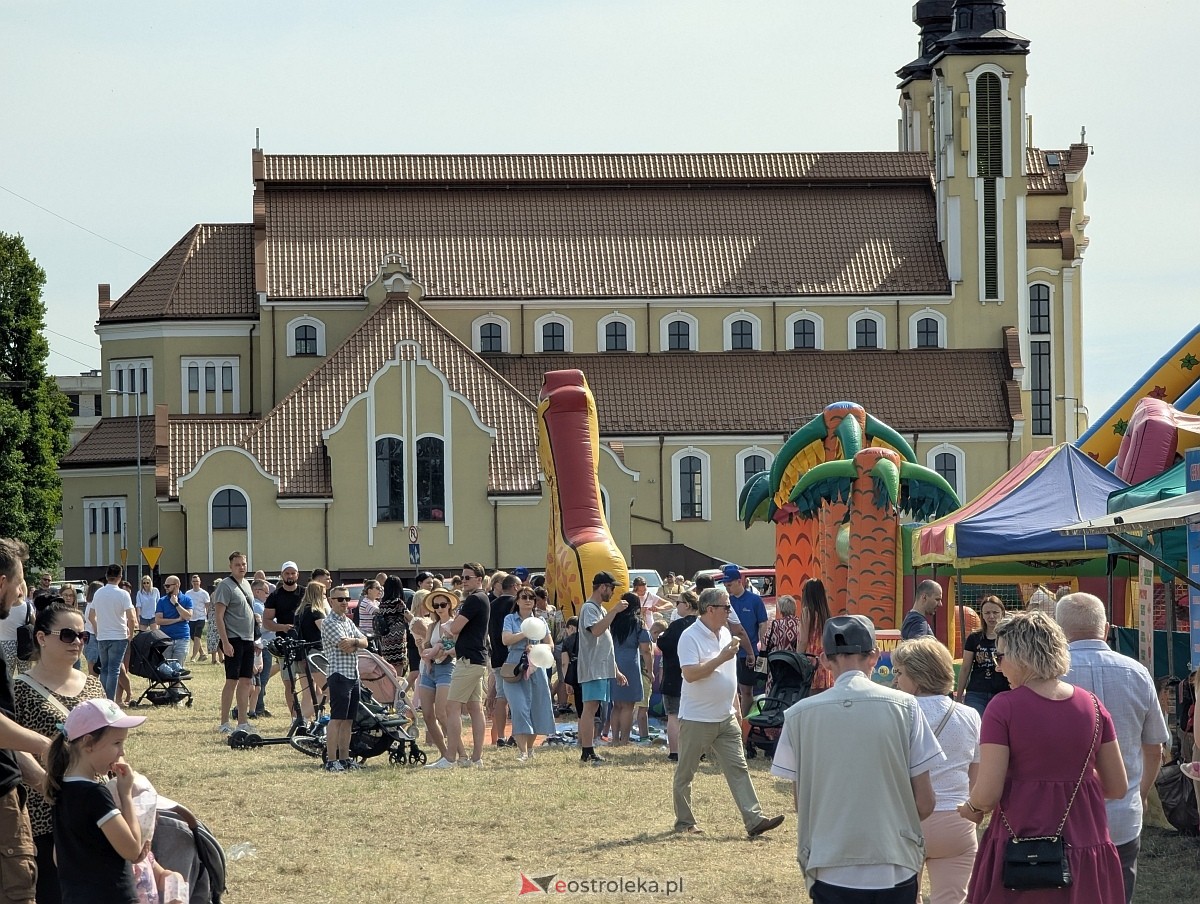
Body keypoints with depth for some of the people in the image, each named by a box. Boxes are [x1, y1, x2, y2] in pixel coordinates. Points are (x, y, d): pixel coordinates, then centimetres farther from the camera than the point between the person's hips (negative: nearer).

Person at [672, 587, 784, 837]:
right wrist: (721, 658, -25)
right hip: (696, 719, -7)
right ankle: (684, 821, 18)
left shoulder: (725, 634, 11)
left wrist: (736, 707, 21)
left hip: (726, 718, 7)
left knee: (738, 769, -2)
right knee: (685, 774, 6)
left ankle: (754, 820, -8)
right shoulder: (690, 636, -14)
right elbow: (690, 674, -25)